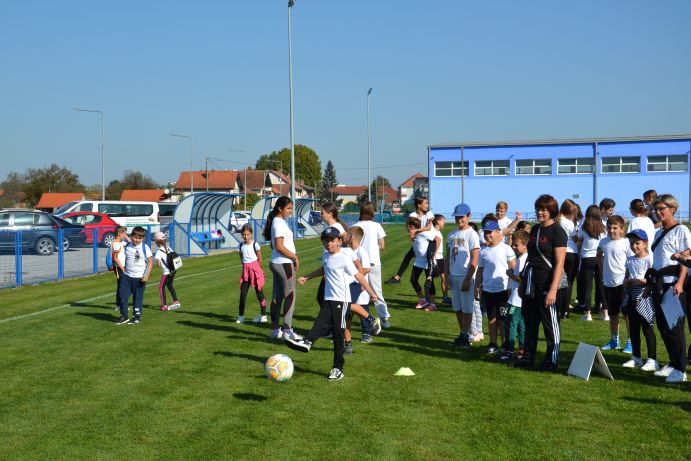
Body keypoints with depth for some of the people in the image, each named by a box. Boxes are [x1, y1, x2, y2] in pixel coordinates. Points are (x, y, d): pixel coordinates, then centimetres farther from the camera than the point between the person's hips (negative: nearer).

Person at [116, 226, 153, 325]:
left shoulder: (145, 248, -7)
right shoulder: (127, 247, 5)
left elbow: (150, 262, -8)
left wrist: (147, 276, -14)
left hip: (139, 278, -4)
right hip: (127, 276, 4)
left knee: (138, 298, 4)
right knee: (123, 295, 3)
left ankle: (137, 317, 15)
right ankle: (124, 316, 15)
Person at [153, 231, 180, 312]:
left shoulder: (159, 251, -15)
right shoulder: (168, 248, 6)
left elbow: (158, 264, -21)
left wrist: (160, 266, 2)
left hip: (167, 272, -8)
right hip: (173, 270, 8)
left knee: (161, 287, 4)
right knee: (169, 285, 25)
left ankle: (164, 306, 3)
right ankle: (176, 302, 27)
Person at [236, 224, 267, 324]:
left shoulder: (255, 244, -7)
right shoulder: (241, 246, 6)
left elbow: (260, 258, -1)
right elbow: (242, 258, 14)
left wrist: (254, 267, 4)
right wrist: (247, 267, 6)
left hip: (255, 269, -4)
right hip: (245, 270, 4)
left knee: (259, 292, 0)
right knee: (243, 293, 3)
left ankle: (263, 315, 5)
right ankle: (241, 315, 11)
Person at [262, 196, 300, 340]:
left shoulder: (277, 221, 14)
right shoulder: (280, 223, -16)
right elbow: (279, 246, -22)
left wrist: (293, 256, 13)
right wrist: (295, 257, -14)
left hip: (276, 262, 10)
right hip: (284, 263, -10)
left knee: (277, 296, 12)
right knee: (290, 296, -5)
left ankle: (275, 329, 17)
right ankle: (287, 330, -3)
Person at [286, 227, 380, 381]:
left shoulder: (344, 258, -11)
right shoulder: (326, 256, 13)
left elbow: (358, 276, -12)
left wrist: (371, 292, -12)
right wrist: (306, 277, 37)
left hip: (341, 300, -7)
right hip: (328, 299, 7)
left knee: (338, 333, -4)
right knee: (321, 323, -15)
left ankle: (338, 368, 1)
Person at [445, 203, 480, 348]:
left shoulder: (472, 234, -8)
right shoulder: (451, 235, 12)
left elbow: (474, 259, -13)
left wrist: (467, 279, -17)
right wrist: (446, 276, 10)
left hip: (466, 276, -7)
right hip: (453, 276, 7)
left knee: (467, 307, -2)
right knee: (457, 307, 11)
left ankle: (465, 337, 3)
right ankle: (462, 334, 21)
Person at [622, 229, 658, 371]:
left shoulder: (649, 259, -10)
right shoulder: (630, 260, 11)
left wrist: (640, 281, -21)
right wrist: (626, 282, 0)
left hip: (644, 298, -7)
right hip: (631, 298, 7)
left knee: (647, 328, -3)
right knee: (633, 328, 12)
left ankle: (652, 360, 3)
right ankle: (636, 358, 22)